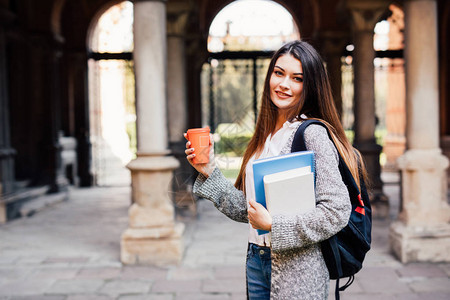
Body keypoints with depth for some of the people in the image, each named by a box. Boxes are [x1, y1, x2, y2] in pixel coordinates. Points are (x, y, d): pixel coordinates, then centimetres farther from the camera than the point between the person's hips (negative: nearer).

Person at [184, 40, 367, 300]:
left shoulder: (313, 134, -14)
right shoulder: (265, 136, 9)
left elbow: (337, 212, -20)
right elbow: (246, 209, 10)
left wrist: (273, 225, -18)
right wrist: (209, 172, 3)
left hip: (296, 270, -7)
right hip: (257, 261, 7)